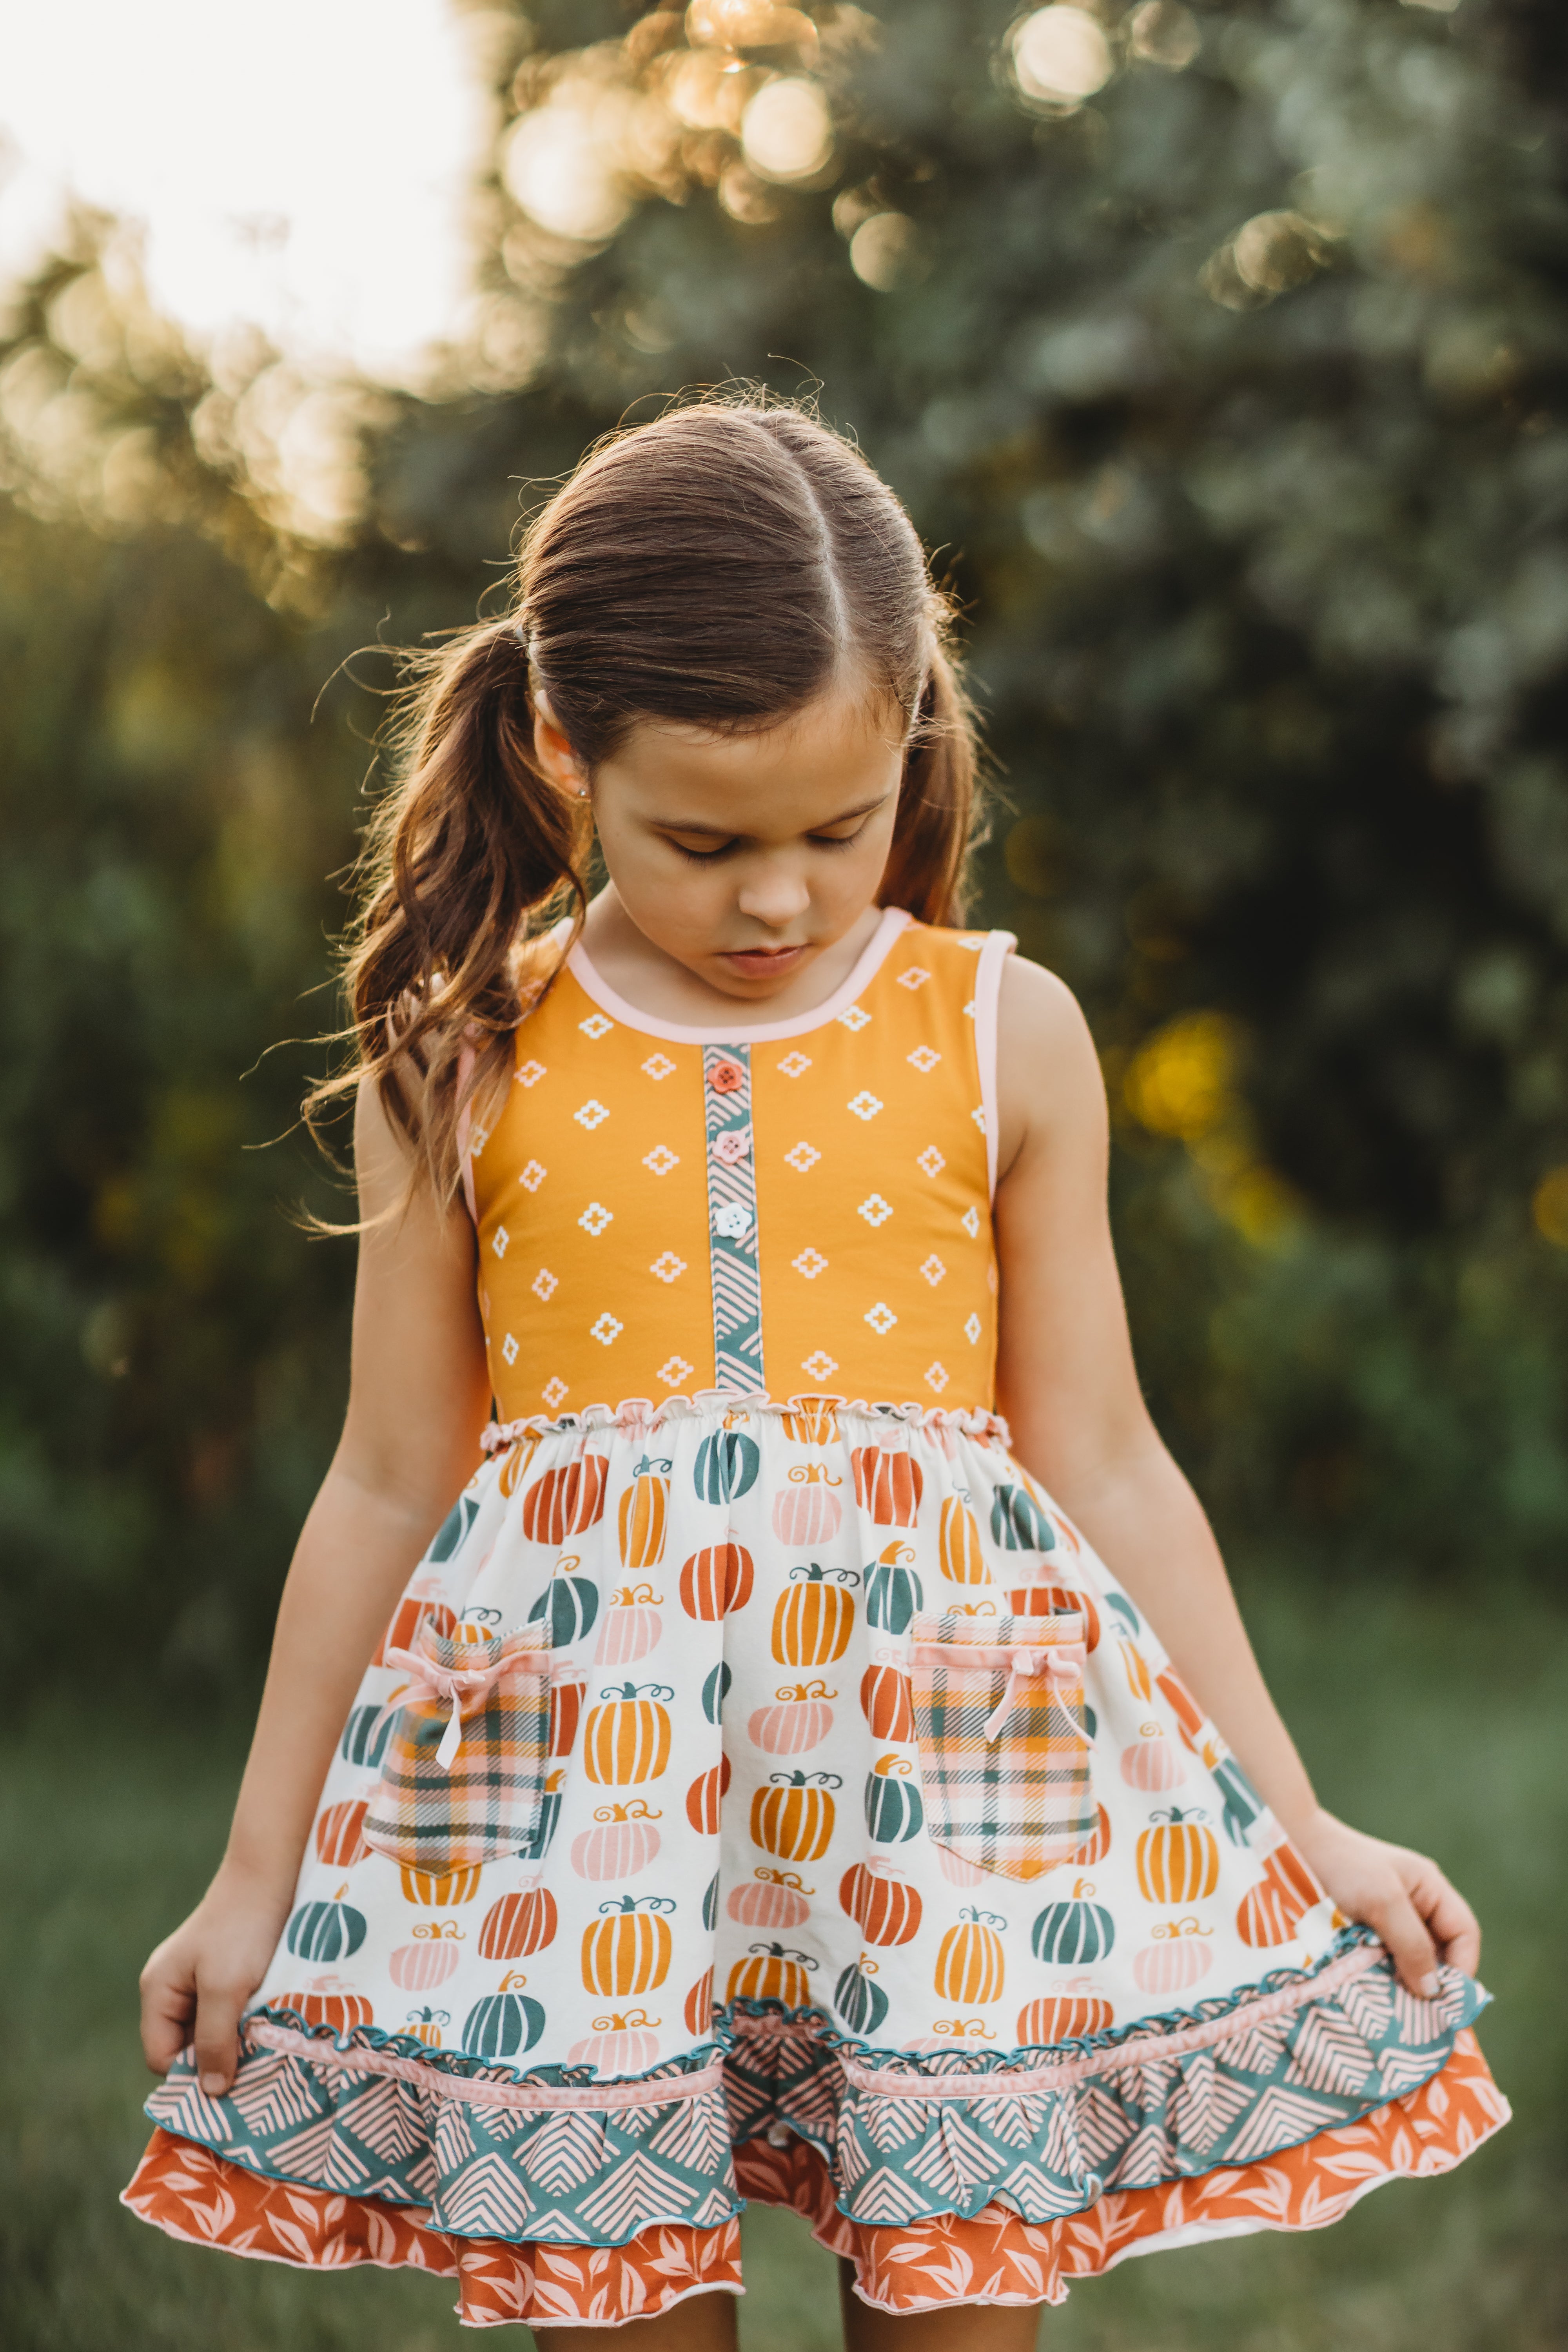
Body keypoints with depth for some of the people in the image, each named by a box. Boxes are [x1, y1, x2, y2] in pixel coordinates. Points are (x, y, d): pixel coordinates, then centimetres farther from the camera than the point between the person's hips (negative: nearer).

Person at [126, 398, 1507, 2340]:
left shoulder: (1004, 1037, 4)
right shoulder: (466, 1065, 3)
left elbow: (1104, 1471, 9)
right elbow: (391, 1485, 9)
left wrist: (1303, 1830, 7)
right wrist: (256, 1878, 11)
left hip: (950, 1725, 0)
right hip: (579, 1766, 0)